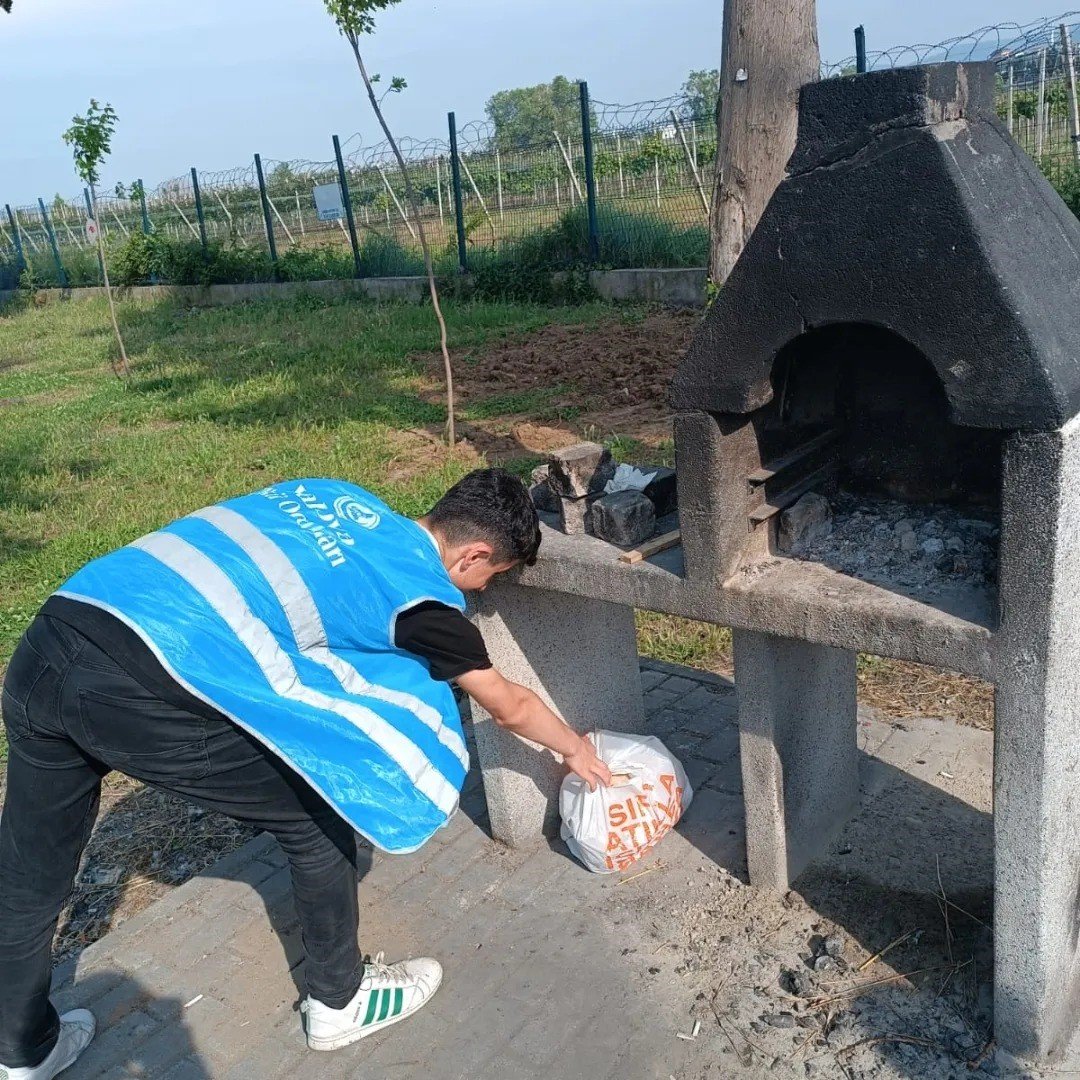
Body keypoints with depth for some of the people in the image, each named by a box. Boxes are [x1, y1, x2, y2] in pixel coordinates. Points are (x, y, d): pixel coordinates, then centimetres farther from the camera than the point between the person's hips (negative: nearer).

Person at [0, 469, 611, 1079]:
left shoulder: (340, 497, 20)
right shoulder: (424, 593, 3)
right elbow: (509, 706, 18)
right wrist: (575, 748, 37)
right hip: (141, 690, -8)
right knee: (318, 817, 14)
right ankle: (339, 1003, 34)